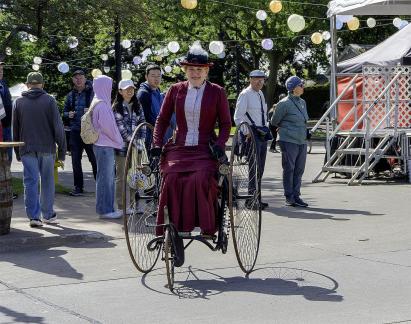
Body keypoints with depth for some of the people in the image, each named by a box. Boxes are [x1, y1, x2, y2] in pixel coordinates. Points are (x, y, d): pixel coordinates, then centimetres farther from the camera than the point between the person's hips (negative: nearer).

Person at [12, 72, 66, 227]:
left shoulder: (19, 102, 5)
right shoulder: (49, 100, -1)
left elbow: (15, 128, 10)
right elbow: (58, 126, -4)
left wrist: (17, 151, 16)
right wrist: (62, 148, 1)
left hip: (27, 149, 1)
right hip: (47, 147, -1)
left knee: (31, 182, 1)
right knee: (47, 181, 11)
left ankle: (34, 216, -6)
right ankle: (48, 214, 19)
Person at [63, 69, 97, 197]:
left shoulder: (93, 92, 0)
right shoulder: (70, 95, 14)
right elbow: (65, 112, 22)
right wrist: (68, 114, 0)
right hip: (75, 130, 5)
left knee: (94, 159, -4)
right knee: (75, 160, 6)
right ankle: (78, 187, 14)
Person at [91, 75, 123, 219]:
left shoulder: (97, 103, 14)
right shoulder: (102, 105, -17)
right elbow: (108, 126, -16)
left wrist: (116, 141, 17)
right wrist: (119, 141, -3)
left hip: (104, 145, 10)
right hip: (105, 146, -10)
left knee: (108, 177, 14)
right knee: (105, 177, -4)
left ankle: (107, 208, 20)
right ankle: (105, 210, 2)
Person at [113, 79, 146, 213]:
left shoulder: (137, 106, 13)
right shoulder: (117, 107, -4)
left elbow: (142, 123, 10)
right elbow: (120, 127, -12)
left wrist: (141, 140, -3)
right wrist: (132, 140, -17)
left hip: (136, 146, 5)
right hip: (122, 147, -5)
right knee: (121, 176, 1)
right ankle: (121, 206, 7)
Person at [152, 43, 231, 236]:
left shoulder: (217, 92, 5)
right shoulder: (175, 90, 10)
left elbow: (225, 124, 7)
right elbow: (162, 119, 14)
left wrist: (219, 145, -10)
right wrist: (157, 145, 2)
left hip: (205, 150, -2)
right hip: (179, 148, 2)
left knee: (201, 179, -29)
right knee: (171, 179, -25)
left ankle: (208, 228, -16)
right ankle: (171, 226, -16)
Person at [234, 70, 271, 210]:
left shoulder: (261, 94, 17)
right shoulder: (245, 95, -8)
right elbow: (238, 117, -13)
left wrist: (266, 129, 17)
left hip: (262, 134, 9)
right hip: (252, 134, -9)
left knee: (260, 167, 11)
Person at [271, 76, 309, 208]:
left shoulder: (302, 102, 14)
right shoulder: (285, 103, -9)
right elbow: (274, 122, 0)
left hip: (302, 141, 7)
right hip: (289, 141, -7)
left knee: (299, 170, 7)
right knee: (289, 169, -3)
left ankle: (296, 196, 14)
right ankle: (289, 198, 2)